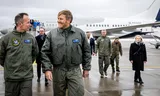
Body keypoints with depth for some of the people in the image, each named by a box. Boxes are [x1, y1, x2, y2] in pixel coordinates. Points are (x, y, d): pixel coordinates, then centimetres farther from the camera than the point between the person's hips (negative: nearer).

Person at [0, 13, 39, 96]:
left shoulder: (31, 38, 2)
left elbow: (35, 53, 17)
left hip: (27, 77, 2)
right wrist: (8, 66, 10)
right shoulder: (7, 38, -8)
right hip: (11, 77, -2)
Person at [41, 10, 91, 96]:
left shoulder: (80, 33, 1)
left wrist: (86, 68, 6)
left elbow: (86, 51, 7)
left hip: (75, 70, 0)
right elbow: (45, 52, 0)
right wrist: (47, 69, -9)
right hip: (58, 71, 1)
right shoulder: (52, 34, -1)